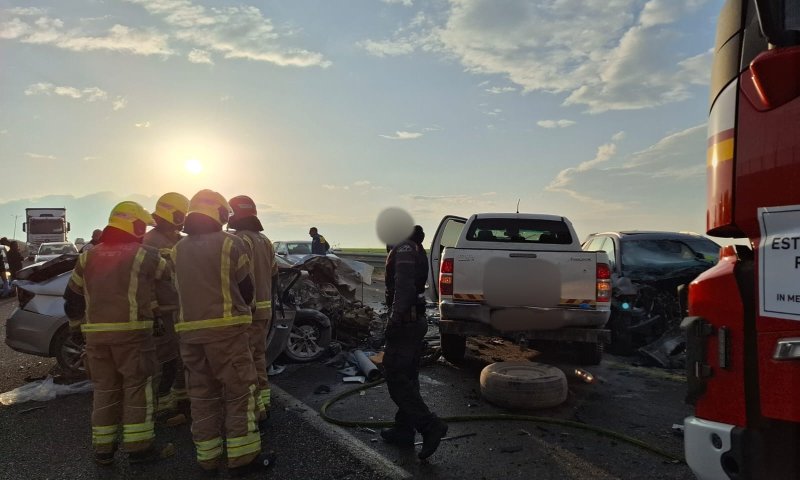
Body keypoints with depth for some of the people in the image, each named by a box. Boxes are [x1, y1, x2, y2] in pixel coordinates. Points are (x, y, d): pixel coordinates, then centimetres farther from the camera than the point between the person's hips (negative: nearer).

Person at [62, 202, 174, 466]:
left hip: (95, 332, 6)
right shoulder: (145, 255, -3)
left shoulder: (88, 257, 13)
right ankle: (139, 446, 6)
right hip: (131, 330, -5)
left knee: (105, 389, 14)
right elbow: (170, 273, 12)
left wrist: (77, 325, 28)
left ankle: (103, 447, 21)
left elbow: (72, 297, 17)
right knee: (137, 386, 2)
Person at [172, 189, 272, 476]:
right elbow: (246, 289, -1)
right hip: (226, 327, -5)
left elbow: (180, 291, 12)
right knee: (238, 391, 2)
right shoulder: (230, 243, -6)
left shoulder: (178, 250, 10)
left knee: (201, 394, 12)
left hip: (190, 330, 6)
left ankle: (207, 458, 18)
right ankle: (242, 457, 6)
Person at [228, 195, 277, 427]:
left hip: (248, 310, -9)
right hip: (264, 309, 10)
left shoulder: (241, 239, -13)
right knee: (258, 358, 18)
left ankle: (256, 416, -4)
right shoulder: (265, 240, 15)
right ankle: (263, 407, 26)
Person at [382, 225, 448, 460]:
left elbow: (405, 283, -27)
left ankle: (430, 425, -7)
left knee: (396, 378, -6)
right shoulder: (415, 249, 18)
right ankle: (403, 430, 24)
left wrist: (396, 316, -29)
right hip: (416, 319, 10)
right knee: (407, 378, 15)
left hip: (405, 320, -10)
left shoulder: (404, 248, -14)